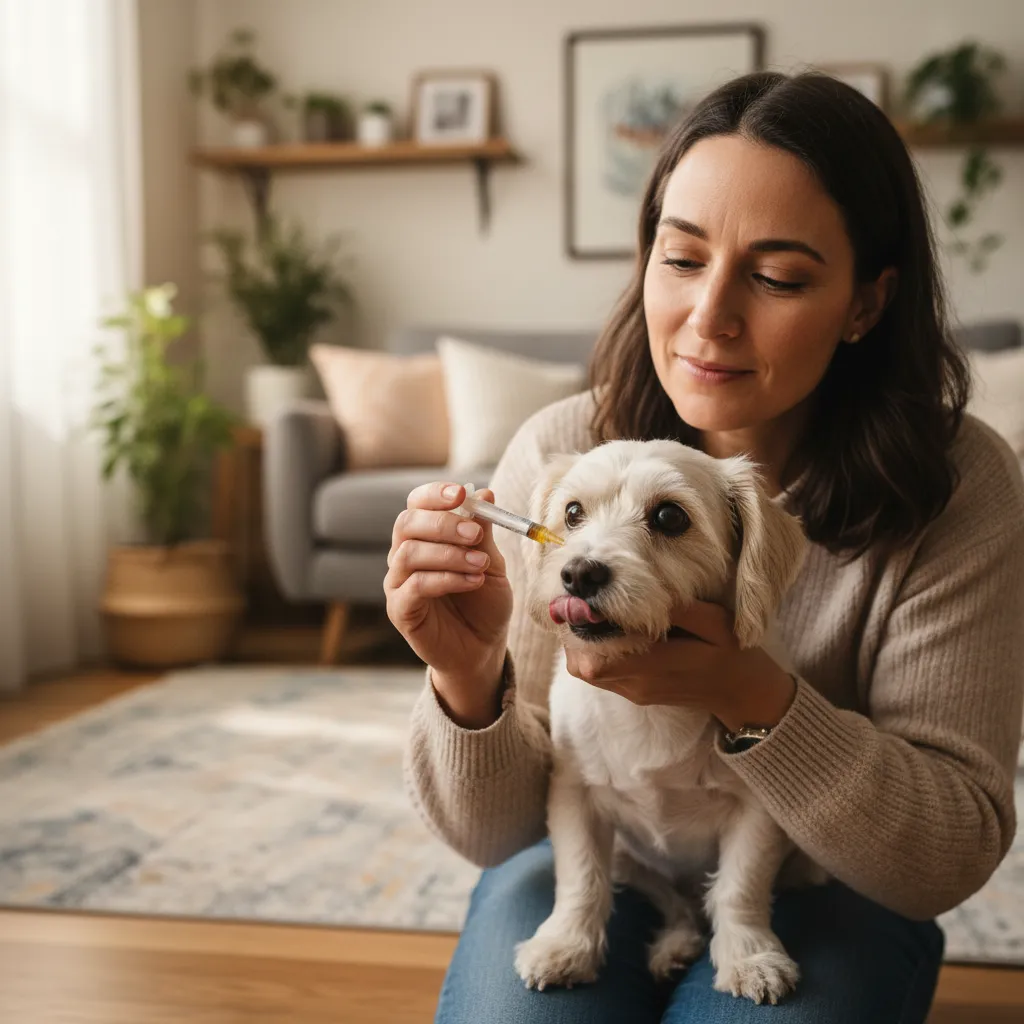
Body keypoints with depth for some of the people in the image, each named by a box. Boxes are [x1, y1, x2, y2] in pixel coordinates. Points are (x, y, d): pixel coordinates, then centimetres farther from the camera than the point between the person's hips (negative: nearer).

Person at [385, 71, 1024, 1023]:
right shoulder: (558, 456, -17)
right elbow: (496, 833, -14)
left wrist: (750, 699, -35)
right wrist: (467, 677, -36)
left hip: (819, 891, 0)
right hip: (592, 866, 1)